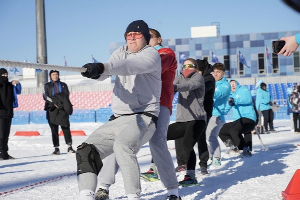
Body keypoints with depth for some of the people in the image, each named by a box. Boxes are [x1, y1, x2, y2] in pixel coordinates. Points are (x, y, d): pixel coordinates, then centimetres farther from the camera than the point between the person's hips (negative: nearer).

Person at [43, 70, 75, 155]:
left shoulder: (63, 85, 16)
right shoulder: (47, 85, 14)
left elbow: (66, 95, 6)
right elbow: (45, 96, 2)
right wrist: (54, 102, -14)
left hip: (63, 108, 0)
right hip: (51, 109, 0)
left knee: (66, 128, -6)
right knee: (54, 129, 0)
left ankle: (69, 147, -1)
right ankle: (56, 148, 2)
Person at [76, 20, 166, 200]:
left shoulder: (151, 54, -4)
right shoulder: (121, 52, 17)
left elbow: (131, 66, -26)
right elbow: (106, 71, -1)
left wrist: (102, 67, -43)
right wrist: (96, 71, -26)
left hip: (143, 118, -7)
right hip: (117, 119, 8)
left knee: (122, 146, -35)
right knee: (86, 151, -6)